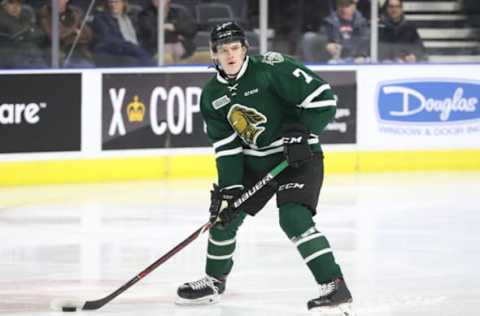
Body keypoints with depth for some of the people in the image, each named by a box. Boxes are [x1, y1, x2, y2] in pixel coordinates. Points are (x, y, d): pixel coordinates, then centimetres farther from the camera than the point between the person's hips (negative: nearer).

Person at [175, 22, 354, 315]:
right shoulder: (212, 96, 0)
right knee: (225, 214, 10)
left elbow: (323, 97, -21)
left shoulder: (271, 69, -21)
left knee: (293, 218, -25)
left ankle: (336, 288, -25)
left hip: (297, 157, -7)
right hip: (254, 162, 7)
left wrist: (301, 132, -24)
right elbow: (226, 145, 0)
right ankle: (214, 281, 34)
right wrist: (229, 187, -10)